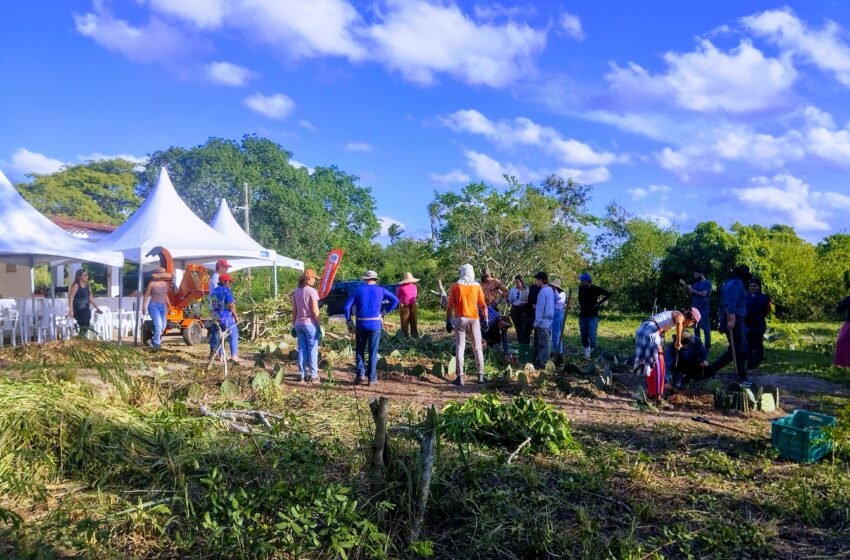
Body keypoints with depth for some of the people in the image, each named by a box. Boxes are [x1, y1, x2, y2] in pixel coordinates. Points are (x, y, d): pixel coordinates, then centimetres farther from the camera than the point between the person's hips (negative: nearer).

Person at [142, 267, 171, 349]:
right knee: (158, 325, -18)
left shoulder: (165, 284, 9)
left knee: (163, 327, 8)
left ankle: (154, 340, 31)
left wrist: (169, 305, 23)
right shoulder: (152, 283, -8)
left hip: (162, 306, 7)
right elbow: (146, 296, -5)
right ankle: (156, 343, -8)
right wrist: (144, 307, -9)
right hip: (154, 306, -7)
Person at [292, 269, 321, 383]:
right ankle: (313, 375, 6)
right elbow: (315, 311, -15)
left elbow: (294, 310, 8)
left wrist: (294, 324, 15)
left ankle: (302, 375, 13)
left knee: (301, 349, 10)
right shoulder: (312, 291, -12)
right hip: (310, 323, -6)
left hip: (299, 323, 6)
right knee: (313, 350, 2)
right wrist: (320, 325, -8)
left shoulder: (296, 291, 6)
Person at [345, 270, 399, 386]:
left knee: (359, 350, 16)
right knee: (373, 352, 6)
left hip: (361, 324, 0)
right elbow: (395, 300, -2)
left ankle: (360, 373, 4)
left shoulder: (358, 290, 5)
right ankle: (372, 378, 7)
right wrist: (385, 312, 4)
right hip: (375, 324, 0)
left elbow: (347, 306, -2)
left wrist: (349, 322, 5)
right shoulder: (380, 290, 5)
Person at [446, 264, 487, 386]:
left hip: (460, 319, -1)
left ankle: (460, 376, -5)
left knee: (460, 347, 0)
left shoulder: (455, 286, -3)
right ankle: (481, 375, 13)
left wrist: (448, 321, 1)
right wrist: (486, 320, 7)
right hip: (474, 319, 1)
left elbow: (450, 306, -4)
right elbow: (483, 305, 1)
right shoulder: (477, 286, 1)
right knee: (477, 348, 11)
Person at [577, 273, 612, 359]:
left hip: (593, 316, -4)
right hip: (582, 316, 4)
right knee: (583, 336, 7)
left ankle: (593, 351, 1)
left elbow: (608, 294, -8)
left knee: (592, 335, -14)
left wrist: (599, 303, -10)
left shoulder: (595, 289, -11)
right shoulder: (581, 288, 3)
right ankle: (586, 354, 18)